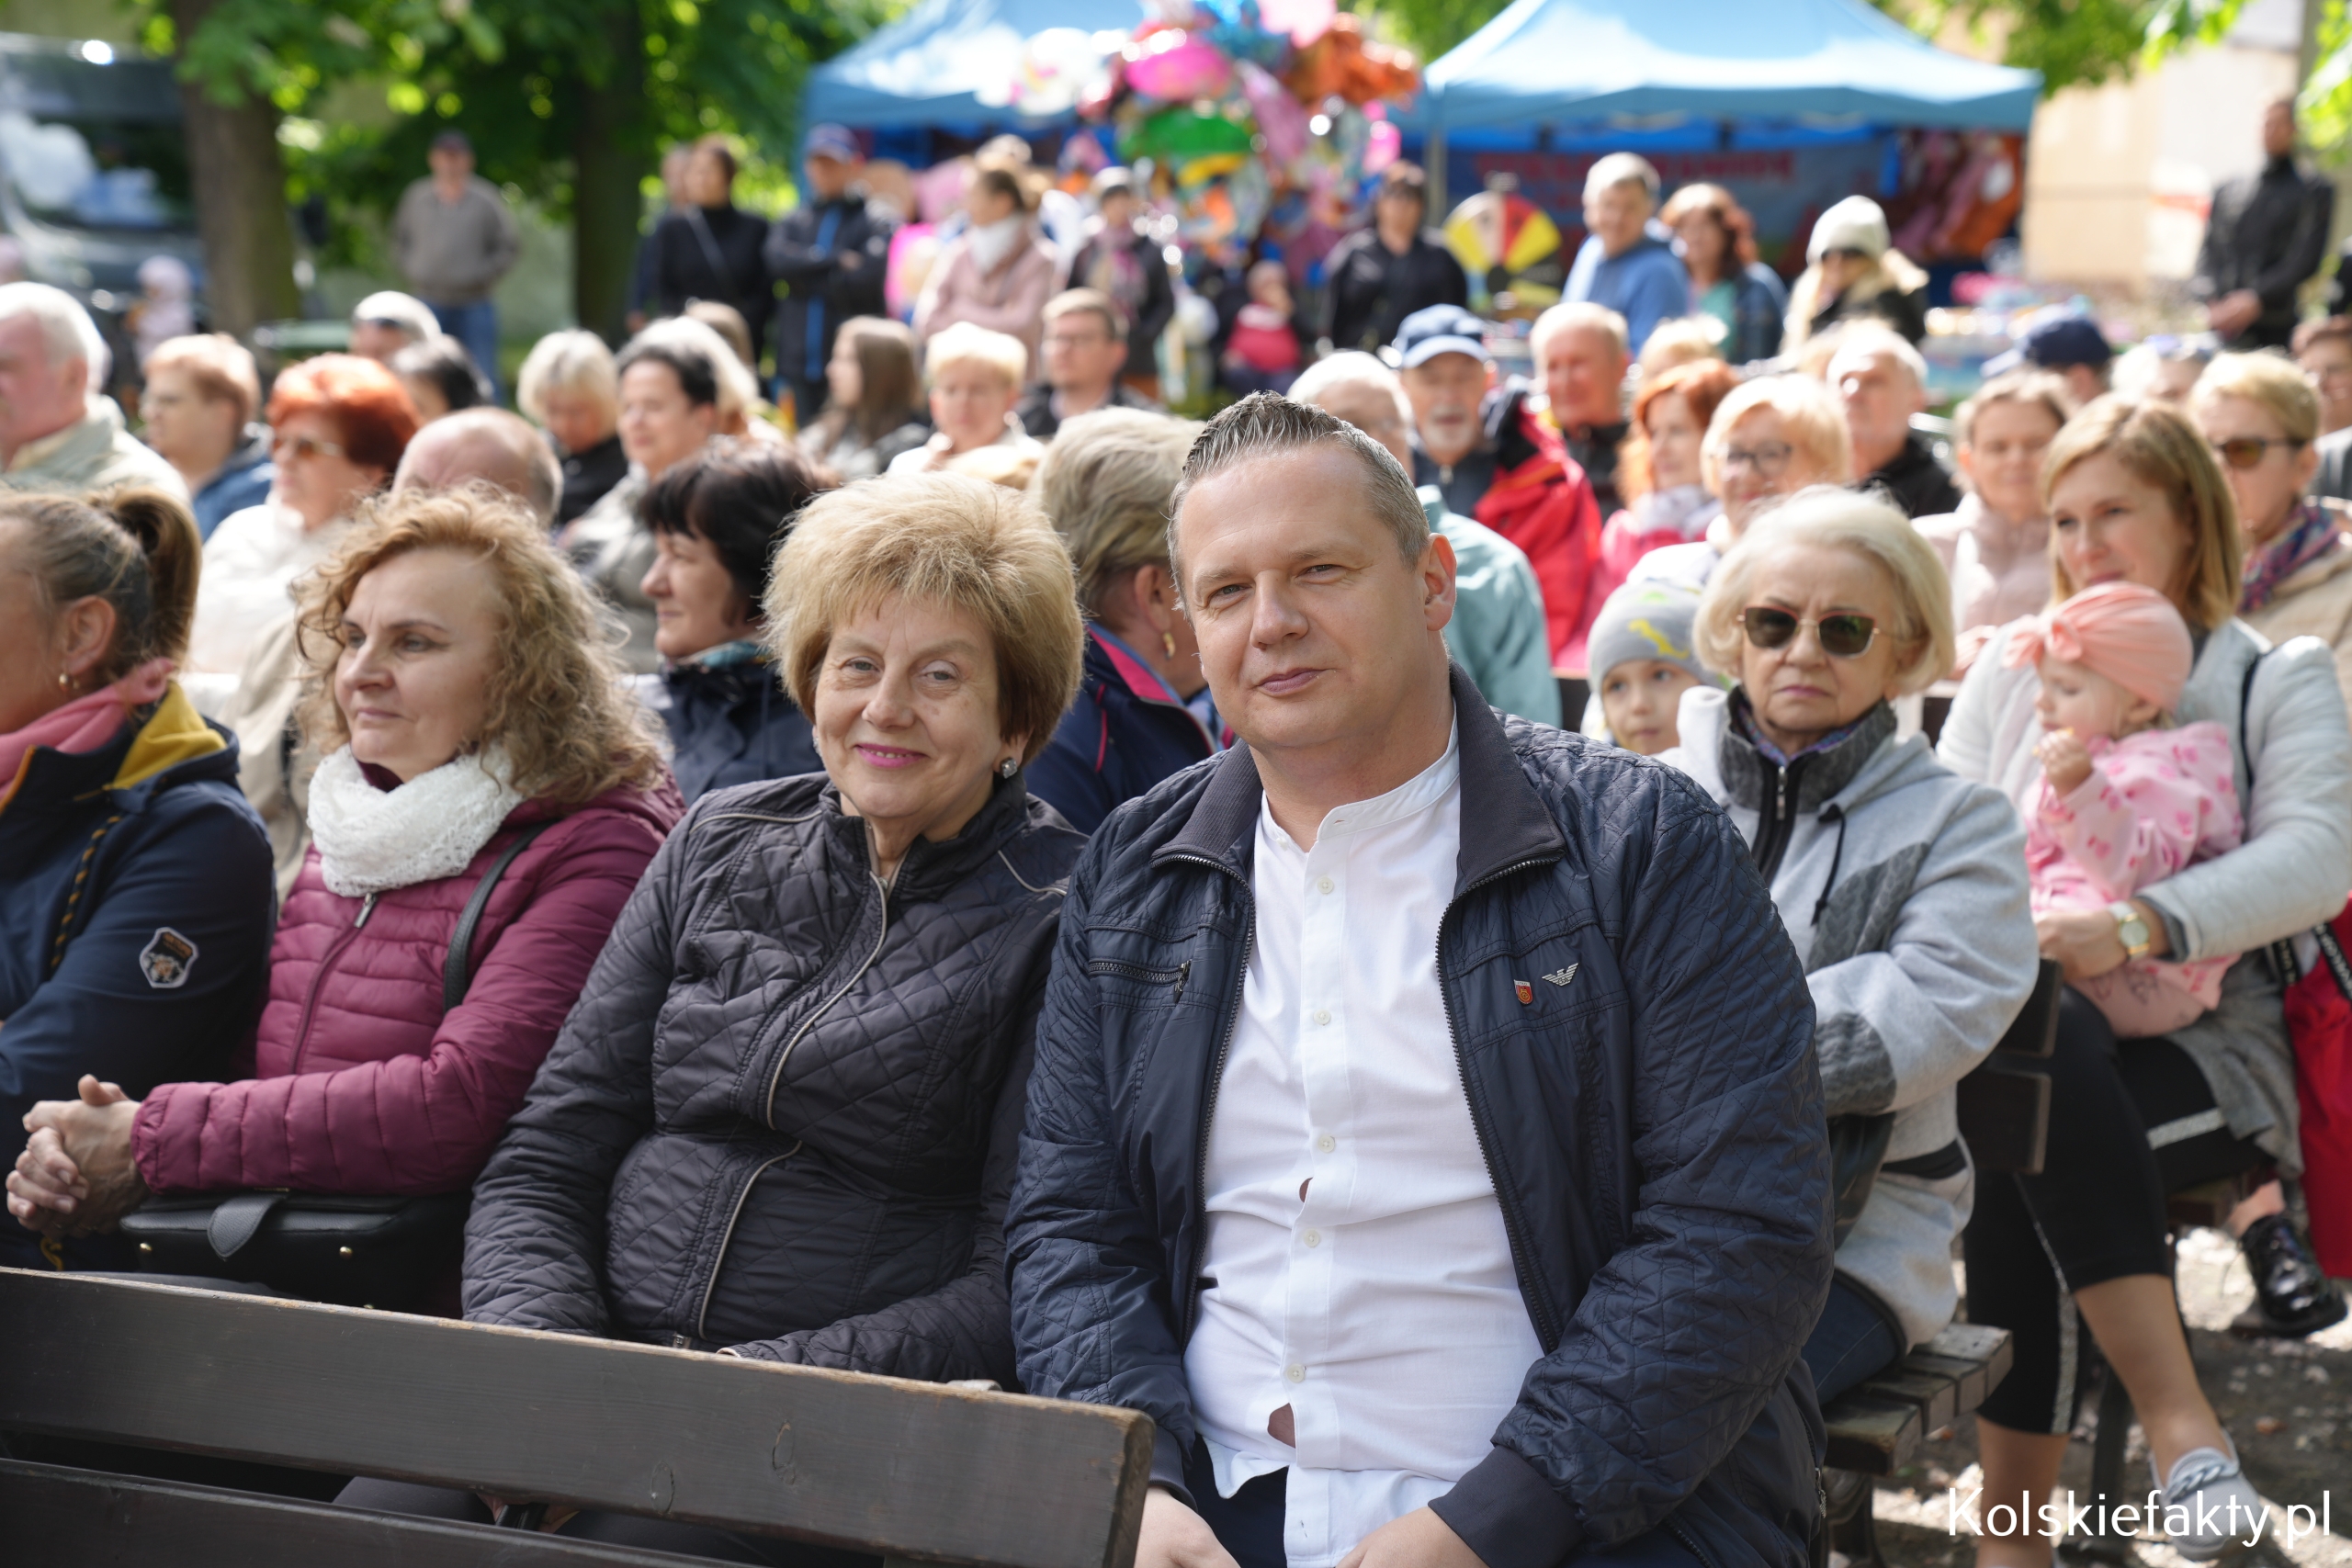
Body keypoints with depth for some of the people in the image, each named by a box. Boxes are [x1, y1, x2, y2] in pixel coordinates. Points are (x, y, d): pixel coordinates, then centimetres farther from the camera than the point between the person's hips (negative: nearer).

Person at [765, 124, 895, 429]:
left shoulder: (880, 222, 2)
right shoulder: (792, 222, 17)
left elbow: (869, 279, -12)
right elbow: (778, 260, -3)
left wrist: (808, 281, -3)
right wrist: (837, 260, -8)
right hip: (801, 366, 4)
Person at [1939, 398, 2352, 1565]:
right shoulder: (2010, 670, 19)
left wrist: (2137, 927, -24)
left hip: (2210, 1045, -2)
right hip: (2031, 1036, 2)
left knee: (2028, 1118, -33)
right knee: (2041, 1041, -34)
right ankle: (2176, 1419, -33)